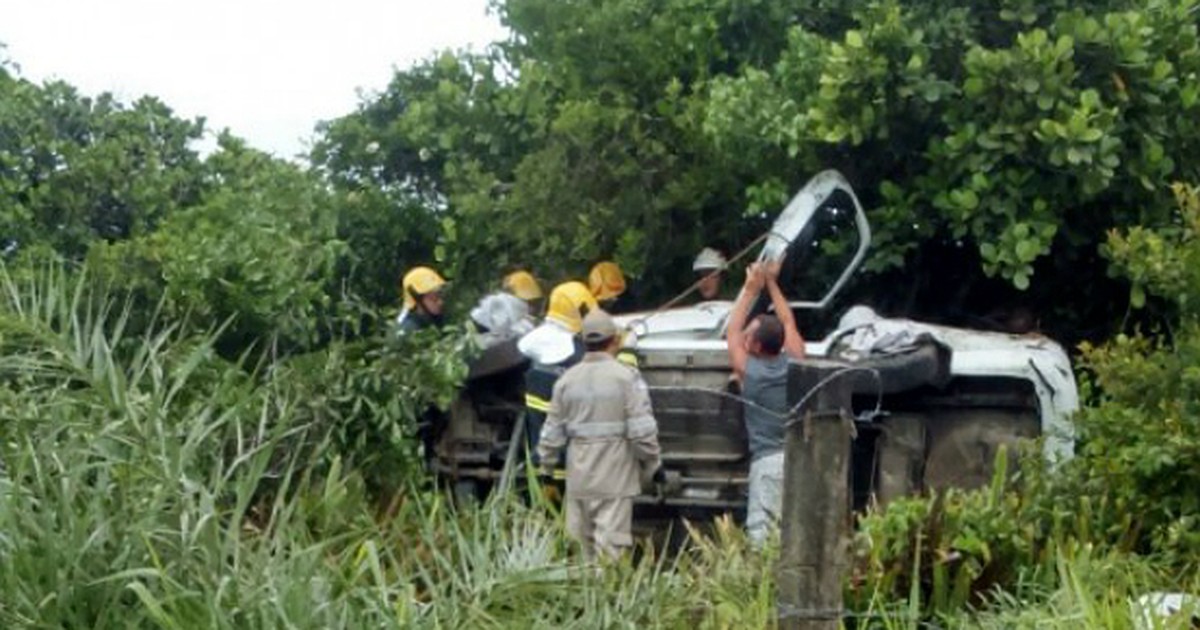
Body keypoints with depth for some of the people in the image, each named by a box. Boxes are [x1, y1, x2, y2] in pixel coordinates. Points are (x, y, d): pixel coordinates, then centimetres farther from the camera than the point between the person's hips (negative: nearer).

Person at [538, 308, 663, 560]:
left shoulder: (567, 380, 6)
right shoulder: (626, 377, -8)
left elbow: (552, 432, 9)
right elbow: (642, 429, -10)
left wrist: (546, 466, 20)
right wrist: (653, 464, 3)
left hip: (579, 476, 4)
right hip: (615, 475, -4)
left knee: (582, 540, 13)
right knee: (611, 543, -5)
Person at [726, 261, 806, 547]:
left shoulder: (747, 370, -2)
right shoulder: (794, 365, 5)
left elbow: (732, 330, 15)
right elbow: (788, 323, 21)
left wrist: (750, 290, 22)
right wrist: (772, 284, 29)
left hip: (768, 461, -3)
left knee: (761, 529, -6)